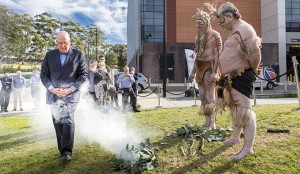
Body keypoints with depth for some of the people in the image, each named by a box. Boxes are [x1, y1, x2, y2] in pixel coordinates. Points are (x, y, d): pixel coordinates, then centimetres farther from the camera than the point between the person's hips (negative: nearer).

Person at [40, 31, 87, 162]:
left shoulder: (78, 55, 1)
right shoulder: (49, 55, 8)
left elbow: (83, 75, 0)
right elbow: (43, 75, 8)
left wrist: (71, 89, -11)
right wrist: (52, 88, -9)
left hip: (71, 94, -3)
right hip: (53, 94, 3)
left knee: (68, 121, -13)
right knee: (58, 122, 9)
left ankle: (67, 151, -8)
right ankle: (62, 149, 21)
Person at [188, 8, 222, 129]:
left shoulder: (214, 35, -7)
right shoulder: (199, 36, 16)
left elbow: (217, 54, -13)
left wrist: (215, 72, -21)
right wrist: (193, 72, 18)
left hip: (209, 68, -8)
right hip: (200, 69, 8)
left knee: (210, 98, -6)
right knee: (203, 98, 8)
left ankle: (212, 124, 2)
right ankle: (207, 123, 16)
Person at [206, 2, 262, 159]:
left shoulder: (243, 29, -17)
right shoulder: (235, 30, 15)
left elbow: (255, 53, -23)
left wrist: (253, 70, -11)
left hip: (241, 77, -12)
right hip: (232, 77, 12)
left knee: (244, 110, -9)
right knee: (235, 109, 21)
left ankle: (248, 148, -3)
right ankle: (235, 137, 38)